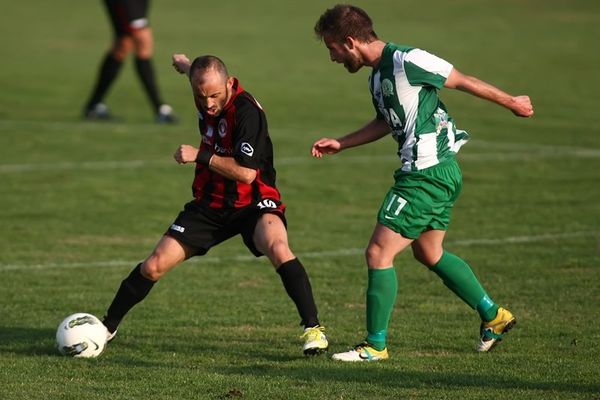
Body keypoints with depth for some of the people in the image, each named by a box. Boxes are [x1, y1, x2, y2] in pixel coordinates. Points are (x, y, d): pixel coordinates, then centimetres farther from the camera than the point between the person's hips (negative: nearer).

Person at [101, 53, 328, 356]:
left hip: (252, 202, -6)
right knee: (154, 266, 0)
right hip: (210, 203, 6)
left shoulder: (247, 111, -25)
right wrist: (185, 64, 46)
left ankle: (313, 328, -26)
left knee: (277, 248, -36)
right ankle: (107, 327, 19)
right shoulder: (205, 90, -4)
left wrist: (200, 155, -26)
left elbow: (246, 172, -30)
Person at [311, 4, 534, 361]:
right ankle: (493, 316, 31)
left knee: (379, 253, -8)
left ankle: (376, 346, -1)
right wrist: (340, 144, 25)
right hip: (440, 172, 10)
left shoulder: (406, 61, -18)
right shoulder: (377, 74, 11)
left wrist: (510, 102, 2)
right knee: (429, 253, 22)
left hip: (427, 175, -10)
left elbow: (462, 81, -8)